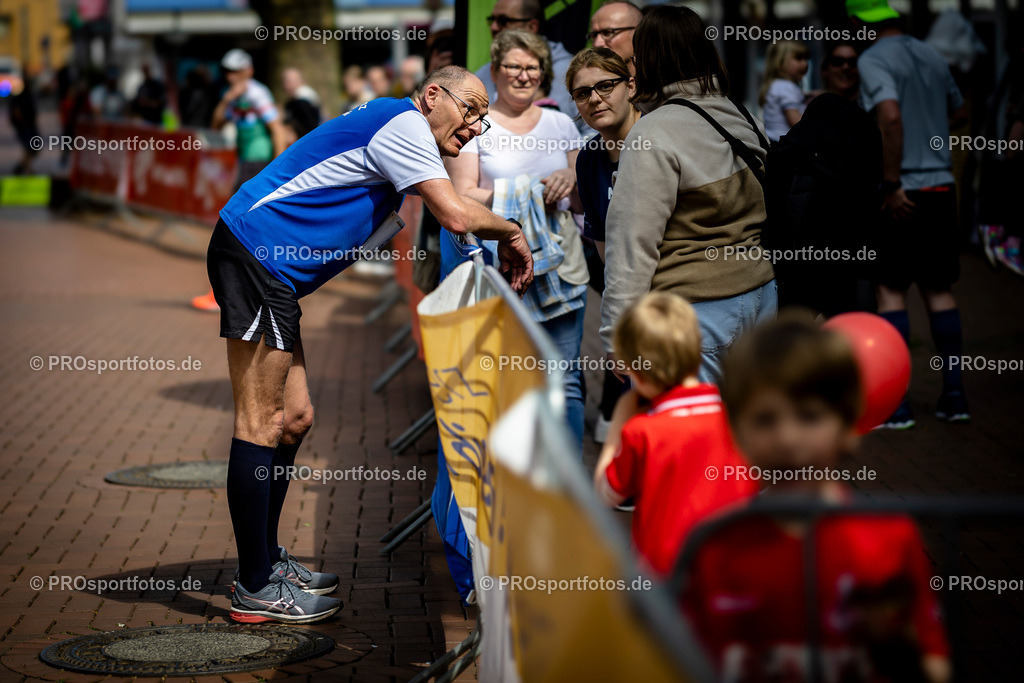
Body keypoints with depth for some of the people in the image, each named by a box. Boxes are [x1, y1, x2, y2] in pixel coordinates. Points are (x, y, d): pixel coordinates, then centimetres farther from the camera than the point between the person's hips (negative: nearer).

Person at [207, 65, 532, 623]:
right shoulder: (403, 122, -7)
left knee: (293, 418, 14)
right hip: (255, 251, -11)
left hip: (271, 273, 11)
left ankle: (265, 560, 24)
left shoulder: (397, 138, 24)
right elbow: (457, 215, -14)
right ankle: (254, 588, -6)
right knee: (261, 423, -9)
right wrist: (512, 233, 3)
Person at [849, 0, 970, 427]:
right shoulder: (931, 56, 11)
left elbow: (891, 117, -24)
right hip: (942, 186, 6)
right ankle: (953, 394, 13)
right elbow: (959, 113, 23)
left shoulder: (873, 60, -10)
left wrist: (892, 184, -20)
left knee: (890, 290, 1)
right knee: (939, 291, 12)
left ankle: (896, 402, -1)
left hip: (904, 192, -6)